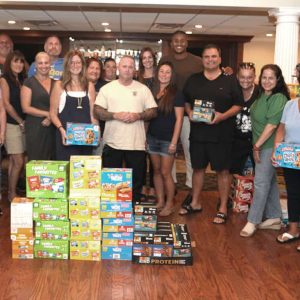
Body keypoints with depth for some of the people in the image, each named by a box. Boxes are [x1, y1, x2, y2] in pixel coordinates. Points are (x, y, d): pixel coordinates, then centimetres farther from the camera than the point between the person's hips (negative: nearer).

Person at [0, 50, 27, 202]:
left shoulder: (22, 80, 15)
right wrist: (21, 121, -7)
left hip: (22, 125, 6)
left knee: (14, 161, 10)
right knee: (19, 162, -7)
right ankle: (12, 194, 5)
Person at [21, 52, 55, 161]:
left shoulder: (55, 83, 13)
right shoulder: (29, 83, 0)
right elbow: (26, 108, -7)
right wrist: (47, 114, -11)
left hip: (52, 128, 4)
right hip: (35, 128, -4)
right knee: (36, 161, -4)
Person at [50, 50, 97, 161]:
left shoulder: (89, 86, 11)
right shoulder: (60, 85, 3)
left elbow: (92, 113, 14)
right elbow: (53, 113, 0)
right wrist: (61, 129, -15)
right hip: (66, 135, -2)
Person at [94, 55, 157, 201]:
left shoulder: (143, 89, 8)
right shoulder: (107, 88, 5)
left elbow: (153, 111, 7)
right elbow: (97, 111, 1)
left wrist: (138, 116, -11)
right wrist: (115, 115, -14)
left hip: (137, 144, 1)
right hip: (112, 143, -1)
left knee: (136, 182, 7)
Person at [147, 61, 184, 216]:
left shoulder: (176, 94, -6)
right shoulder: (152, 92, 8)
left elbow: (179, 119, -9)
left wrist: (174, 141, -14)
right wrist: (145, 136, 7)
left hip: (168, 139, -5)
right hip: (152, 137, 5)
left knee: (165, 173, -1)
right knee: (156, 171, 10)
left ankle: (169, 204, 12)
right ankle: (160, 202, 21)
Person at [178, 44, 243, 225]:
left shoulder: (230, 81, 0)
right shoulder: (193, 80, 9)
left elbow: (238, 105, -2)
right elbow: (186, 101, 16)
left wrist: (223, 116, -17)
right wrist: (189, 112, -5)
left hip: (222, 134, -3)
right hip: (198, 133, 3)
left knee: (222, 170, 3)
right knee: (198, 168, 13)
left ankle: (223, 209, 14)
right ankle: (195, 203, 28)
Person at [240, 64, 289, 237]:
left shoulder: (279, 98, -14)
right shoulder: (262, 96, 12)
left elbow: (272, 125, -18)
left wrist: (257, 145, -16)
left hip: (269, 146, -8)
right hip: (261, 145, 8)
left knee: (261, 182, -6)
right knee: (270, 181, 13)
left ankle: (253, 221, 1)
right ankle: (274, 218, 23)